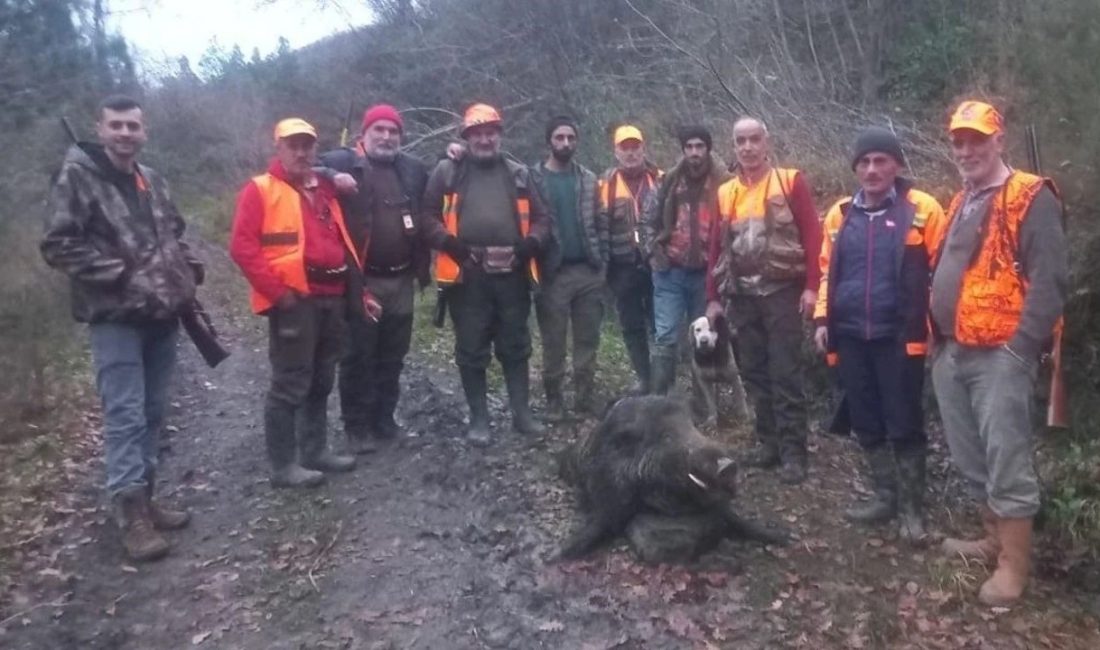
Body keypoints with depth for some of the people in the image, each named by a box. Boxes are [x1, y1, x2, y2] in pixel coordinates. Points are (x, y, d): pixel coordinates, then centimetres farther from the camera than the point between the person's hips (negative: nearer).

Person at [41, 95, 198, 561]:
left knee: (152, 412, 12)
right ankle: (131, 514, 2)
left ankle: (144, 498, 24)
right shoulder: (76, 177, -6)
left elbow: (175, 235, 26)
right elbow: (59, 246, -13)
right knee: (125, 415, -6)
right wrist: (122, 275, -18)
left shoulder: (152, 181, 14)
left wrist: (187, 273, 8)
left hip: (162, 315, 7)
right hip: (115, 317, -7)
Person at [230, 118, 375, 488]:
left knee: (321, 381, 15)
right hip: (295, 301, -7)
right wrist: (277, 292, -15)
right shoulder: (261, 189, -3)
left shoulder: (324, 190, 19)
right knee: (290, 384, -4)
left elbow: (342, 244, 22)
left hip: (332, 297, 7)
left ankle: (316, 451, 27)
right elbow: (242, 247, -11)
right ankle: (283, 465, 6)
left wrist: (357, 290, 16)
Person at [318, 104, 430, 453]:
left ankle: (384, 419, 27)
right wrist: (332, 177, -28)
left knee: (392, 356, 14)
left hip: (401, 281, 5)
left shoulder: (413, 169, 12)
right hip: (361, 280, -5)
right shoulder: (344, 161, -3)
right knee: (358, 357, 1)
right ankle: (357, 427, 12)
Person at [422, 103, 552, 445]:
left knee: (515, 346, 10)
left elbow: (541, 218, 14)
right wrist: (450, 243, -14)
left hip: (511, 273, 2)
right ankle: (479, 419, 16)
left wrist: (531, 243, -5)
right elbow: (429, 216, 2)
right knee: (472, 350, 5)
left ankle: (522, 413, 22)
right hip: (467, 274, -2)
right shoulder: (447, 172, 5)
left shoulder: (518, 173, 13)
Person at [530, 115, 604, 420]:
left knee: (587, 340, 7)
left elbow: (598, 223, 12)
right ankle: (554, 401, 16)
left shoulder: (588, 179, 11)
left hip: (588, 271, 3)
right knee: (554, 343, 4)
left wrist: (602, 262, 4)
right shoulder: (534, 178, -1)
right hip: (552, 273, -3)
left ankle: (586, 398, 17)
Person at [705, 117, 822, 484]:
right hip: (741, 296, 5)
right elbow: (717, 247, 14)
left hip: (782, 291, -4)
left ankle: (793, 452, 3)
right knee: (754, 372, 9)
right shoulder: (725, 193, 12)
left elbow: (812, 234, -5)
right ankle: (769, 441, 20)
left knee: (785, 373, -4)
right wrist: (713, 297, 10)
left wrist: (811, 286, -13)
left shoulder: (790, 181, 0)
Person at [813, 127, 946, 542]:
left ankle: (911, 507, 17)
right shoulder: (840, 214, 9)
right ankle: (884, 496, 28)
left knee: (904, 424, 3)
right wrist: (823, 319, 7)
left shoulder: (922, 209, -3)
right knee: (866, 423, 13)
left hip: (900, 336, -4)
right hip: (850, 336, 4)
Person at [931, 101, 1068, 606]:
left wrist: (1023, 345, -19)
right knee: (970, 457, 15)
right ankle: (994, 539, 30)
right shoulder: (960, 204, 19)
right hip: (952, 353, 8)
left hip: (1000, 354, -8)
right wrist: (938, 338, 14)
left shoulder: (1030, 197, -7)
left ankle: (1014, 565, 8)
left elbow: (1049, 278, -14)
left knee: (1006, 459, -3)